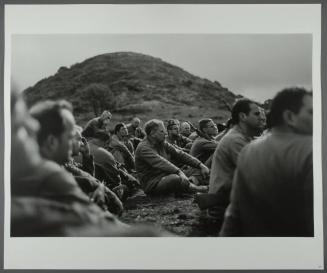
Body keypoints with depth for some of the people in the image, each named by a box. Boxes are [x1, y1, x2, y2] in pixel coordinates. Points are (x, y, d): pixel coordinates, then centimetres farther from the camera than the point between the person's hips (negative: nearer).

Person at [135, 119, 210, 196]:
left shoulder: (163, 144, 11)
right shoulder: (143, 148, -13)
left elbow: (180, 154, 5)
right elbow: (160, 163, -28)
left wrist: (200, 165, -4)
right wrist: (179, 172, -39)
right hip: (152, 184, -9)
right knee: (175, 179, -33)